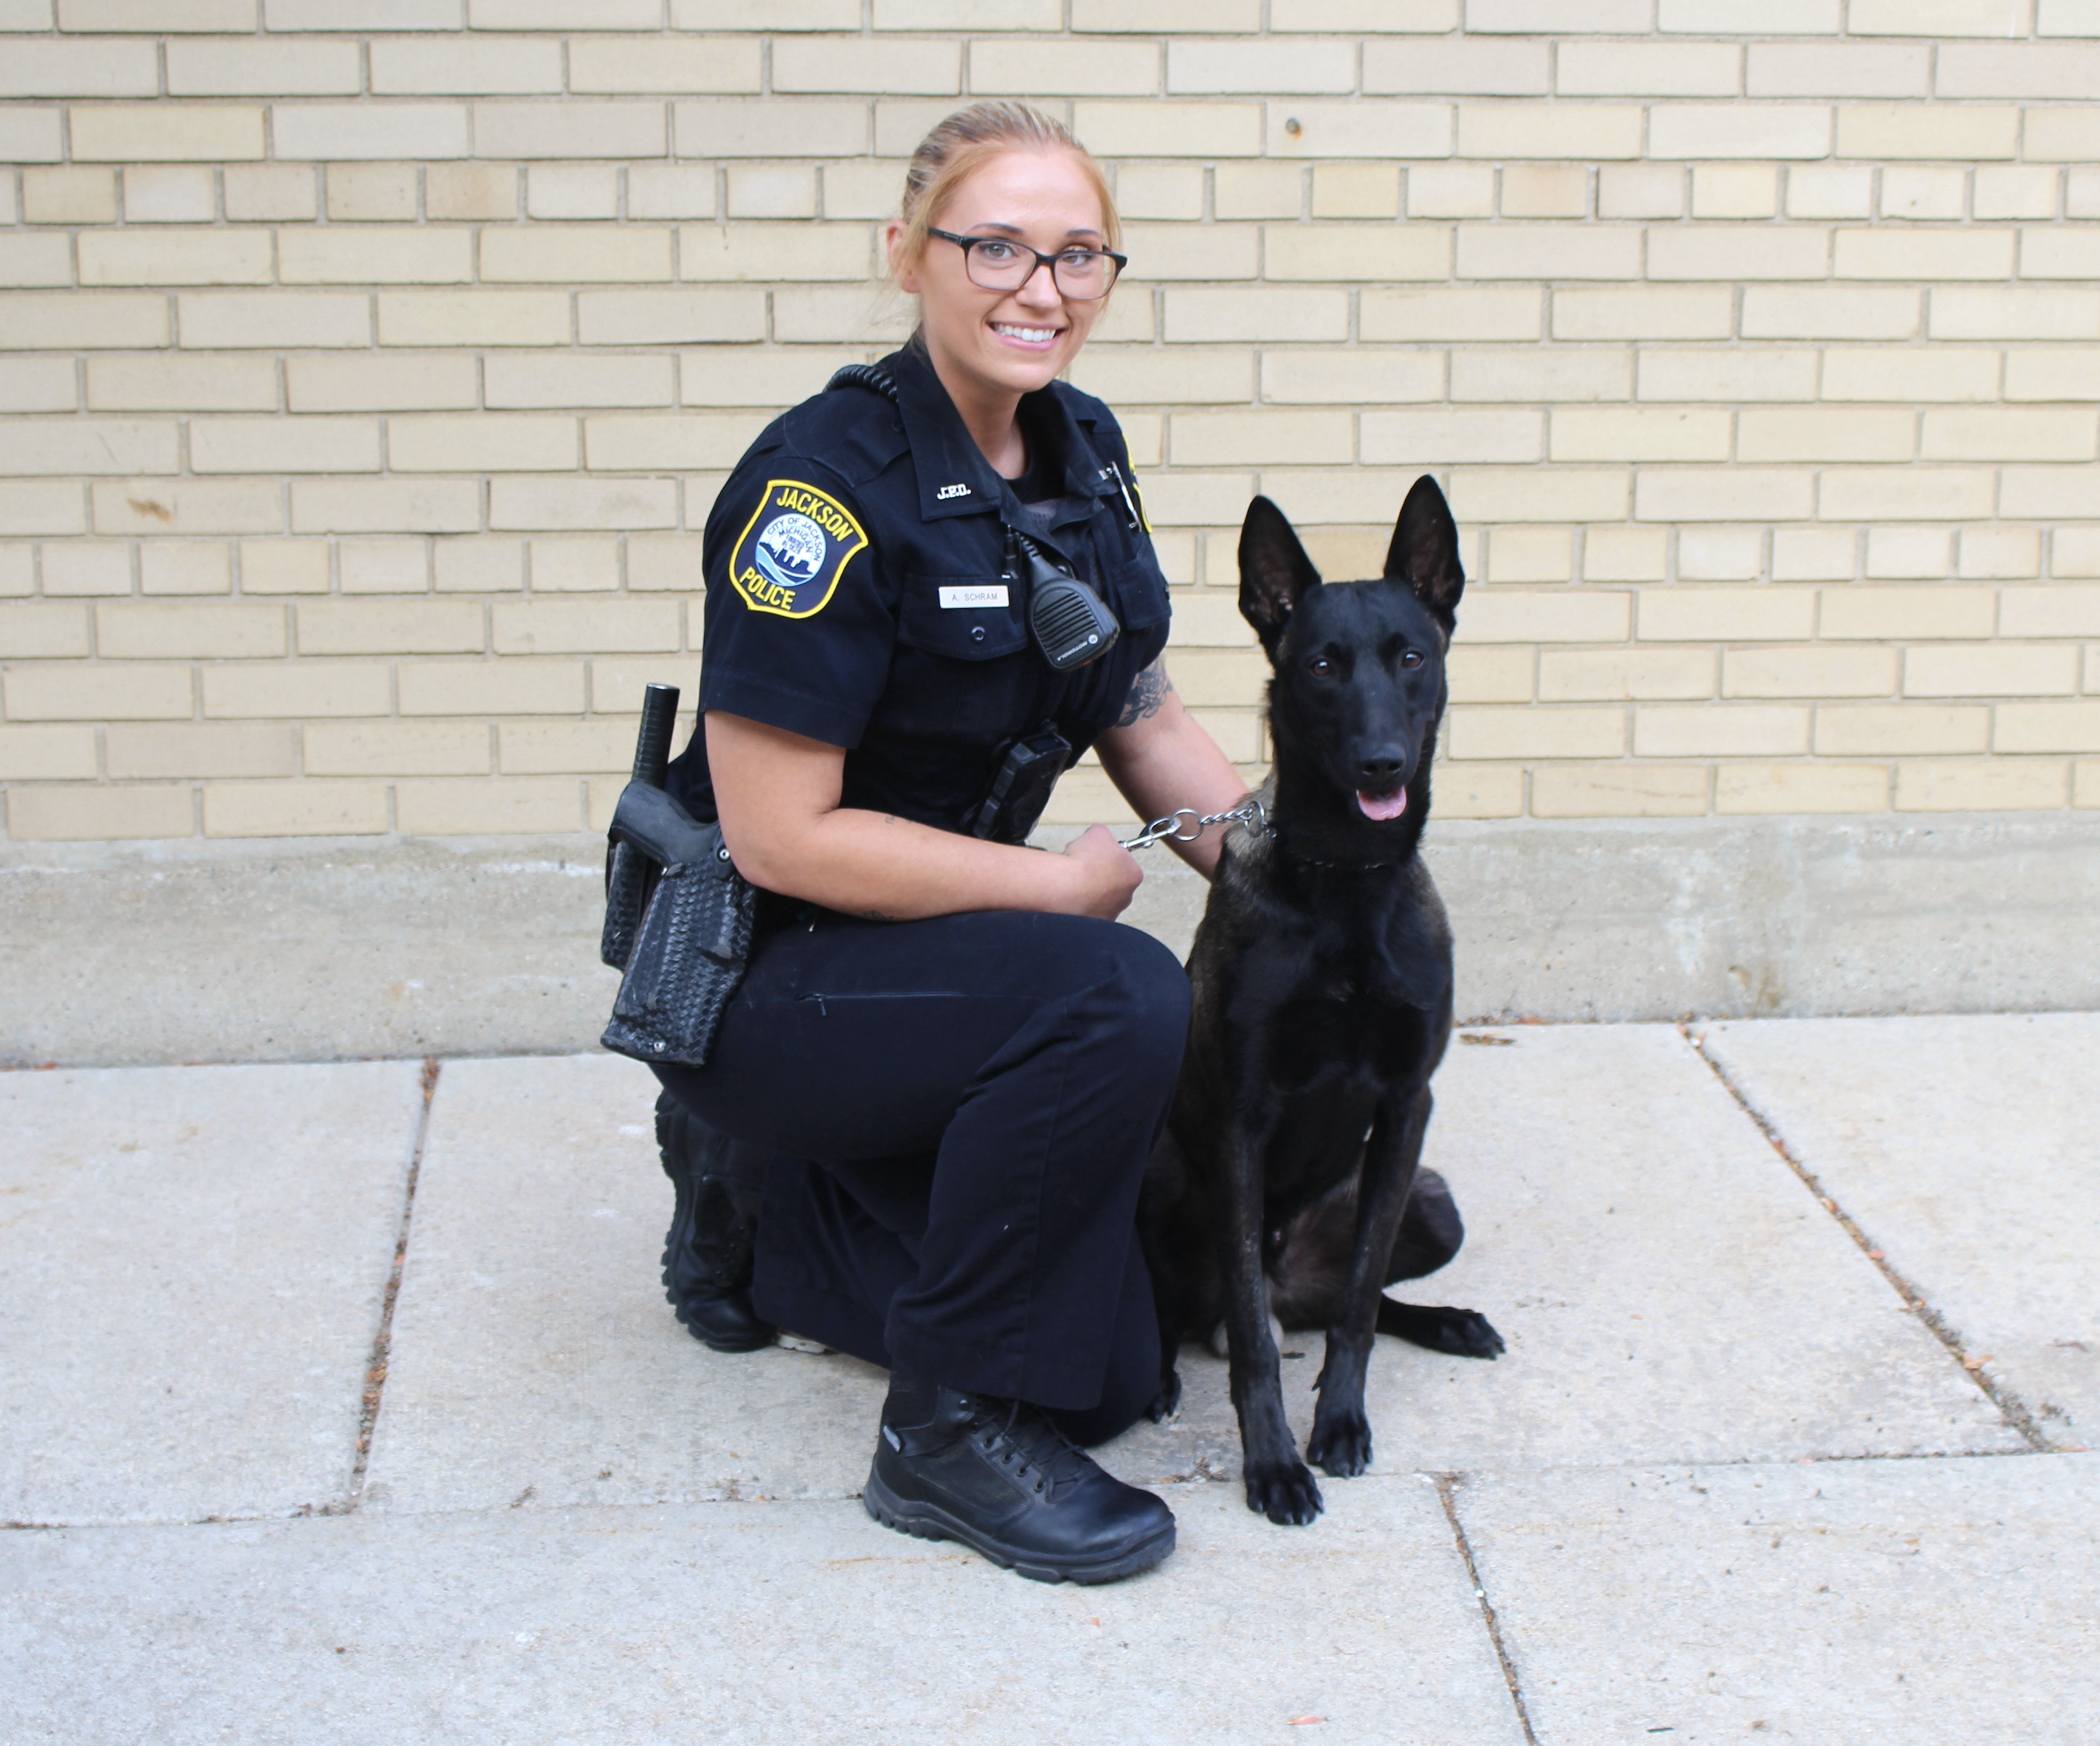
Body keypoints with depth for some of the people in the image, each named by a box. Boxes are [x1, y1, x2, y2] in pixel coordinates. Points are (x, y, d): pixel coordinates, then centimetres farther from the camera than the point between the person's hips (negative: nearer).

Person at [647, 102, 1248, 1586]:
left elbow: (1145, 720, 11)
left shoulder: (1083, 452, 2)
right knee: (1121, 997, -34)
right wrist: (1063, 886, -17)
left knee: (1112, 1375, 6)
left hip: (934, 947, 8)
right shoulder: (828, 486, -23)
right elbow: (781, 834, -24)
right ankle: (951, 1427, -17)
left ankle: (772, 1205, 27)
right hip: (758, 976, -8)